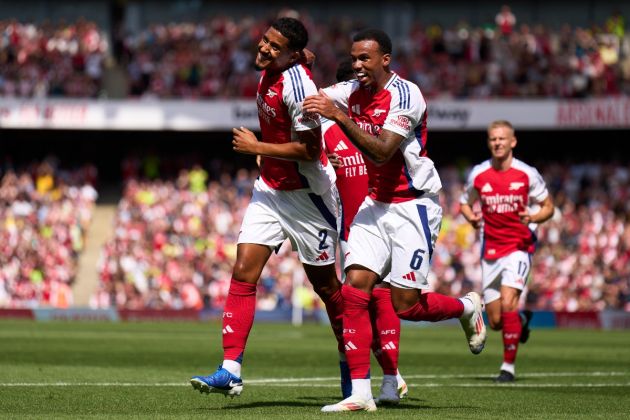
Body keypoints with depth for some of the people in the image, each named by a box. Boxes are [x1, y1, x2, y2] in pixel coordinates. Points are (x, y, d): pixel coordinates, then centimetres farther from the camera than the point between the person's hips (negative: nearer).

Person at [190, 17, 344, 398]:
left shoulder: (297, 84, -24)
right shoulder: (268, 72, 2)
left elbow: (309, 149, -25)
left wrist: (257, 147, -18)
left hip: (307, 193, -8)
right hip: (270, 190, 8)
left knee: (324, 283, 5)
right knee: (244, 273, -7)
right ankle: (231, 371, -11)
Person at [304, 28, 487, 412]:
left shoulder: (404, 95, -18)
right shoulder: (352, 92, 5)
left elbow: (382, 151, -27)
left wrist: (339, 117, -33)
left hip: (412, 206, -6)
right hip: (375, 204, 7)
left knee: (406, 304, -7)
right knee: (355, 289, -10)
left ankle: (468, 308, 26)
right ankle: (360, 393, -10)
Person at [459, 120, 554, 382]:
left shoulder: (527, 174, -5)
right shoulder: (478, 175, 1)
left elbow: (548, 207, 4)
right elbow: (465, 203, 15)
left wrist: (533, 217, -17)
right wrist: (471, 217, -8)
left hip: (519, 245, -3)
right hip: (490, 249, 3)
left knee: (507, 303, -22)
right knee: (495, 322, 1)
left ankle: (508, 366, -10)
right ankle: (521, 320, 39)